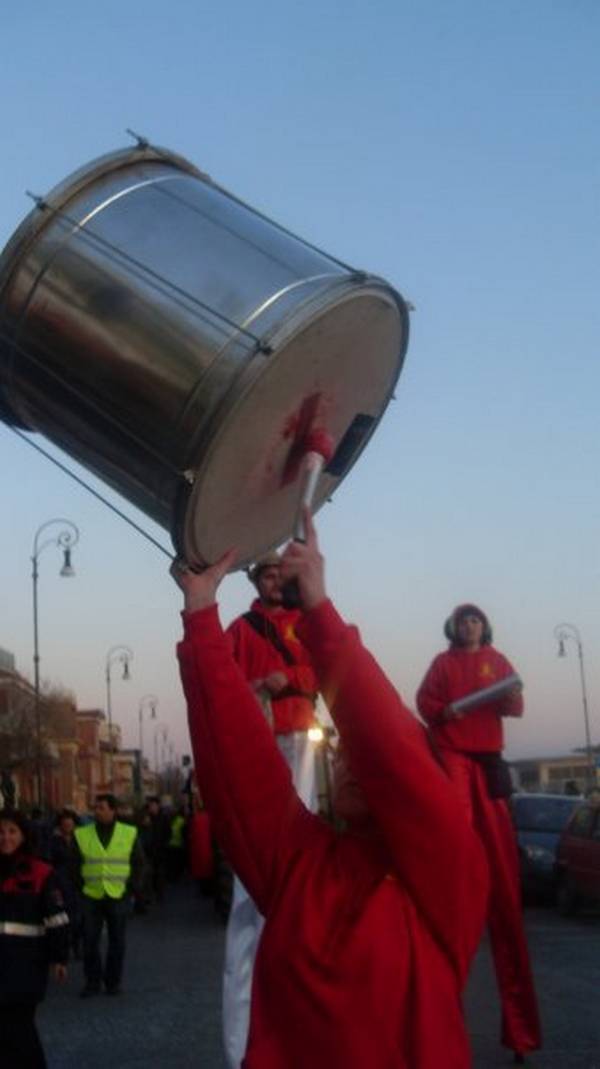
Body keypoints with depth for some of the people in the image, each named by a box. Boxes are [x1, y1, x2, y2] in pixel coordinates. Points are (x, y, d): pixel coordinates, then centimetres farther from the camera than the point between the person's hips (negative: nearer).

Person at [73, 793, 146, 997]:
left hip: (118, 896, 0)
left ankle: (113, 981, 20)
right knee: (89, 941, 2)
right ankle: (92, 981, 14)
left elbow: (139, 863, 7)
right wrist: (80, 886, 1)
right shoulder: (82, 834, 1)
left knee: (117, 941, 7)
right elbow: (75, 865, 8)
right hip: (91, 896, 0)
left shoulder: (129, 833, 1)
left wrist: (133, 887, 0)